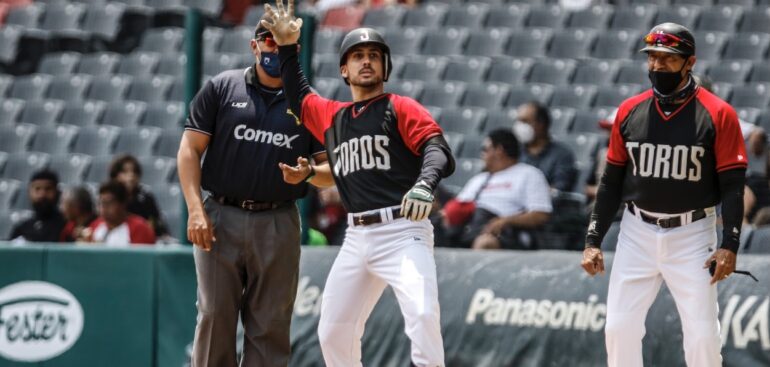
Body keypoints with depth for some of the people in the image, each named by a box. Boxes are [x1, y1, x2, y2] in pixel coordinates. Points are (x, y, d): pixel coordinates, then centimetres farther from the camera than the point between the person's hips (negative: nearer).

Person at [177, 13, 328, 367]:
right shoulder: (221, 88, 6)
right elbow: (189, 150, 3)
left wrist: (310, 172, -13)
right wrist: (196, 210, -9)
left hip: (278, 226, 1)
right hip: (221, 218, -1)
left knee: (271, 324, 0)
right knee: (215, 316, -3)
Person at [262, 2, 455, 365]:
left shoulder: (401, 108, 1)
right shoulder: (331, 117, 19)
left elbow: (438, 151, -12)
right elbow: (298, 95, 38)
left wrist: (424, 185, -32)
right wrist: (287, 47, 28)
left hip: (402, 231, -7)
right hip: (356, 237, 7)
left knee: (422, 315, -27)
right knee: (332, 331, 8)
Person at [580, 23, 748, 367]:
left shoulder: (718, 115, -7)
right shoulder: (629, 111, 4)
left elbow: (732, 186, -7)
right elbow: (611, 181, 11)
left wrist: (729, 245, -17)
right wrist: (592, 241, 6)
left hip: (692, 237, -3)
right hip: (637, 233, 3)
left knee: (702, 336, -5)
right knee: (619, 328, 0)